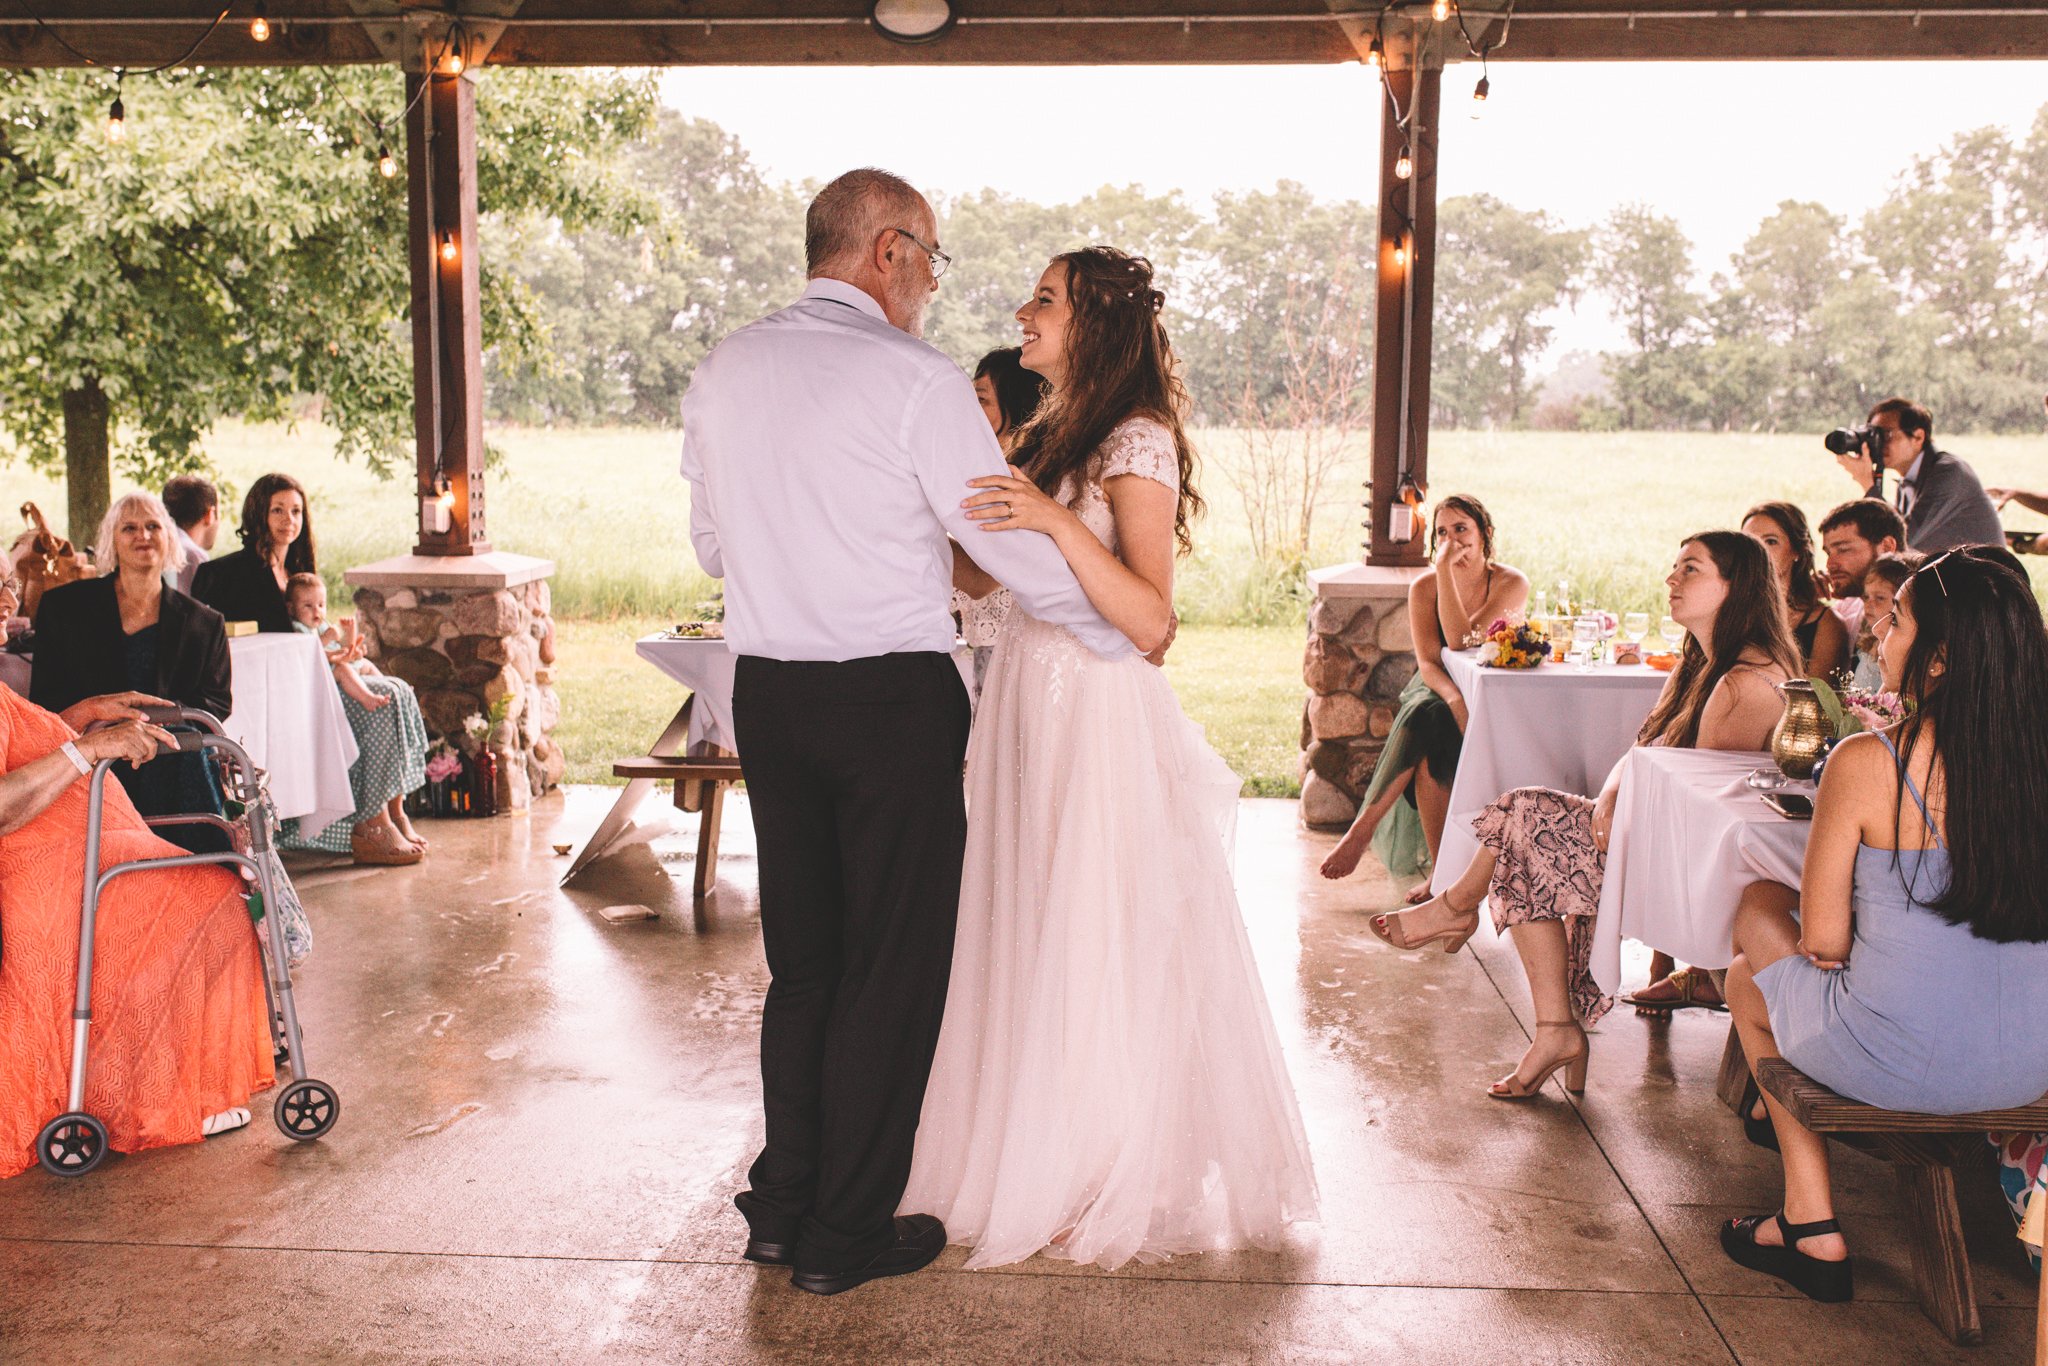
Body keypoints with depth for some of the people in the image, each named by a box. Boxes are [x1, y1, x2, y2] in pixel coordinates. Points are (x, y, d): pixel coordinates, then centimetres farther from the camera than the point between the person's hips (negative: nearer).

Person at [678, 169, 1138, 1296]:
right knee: (892, 966, 5)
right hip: (893, 696, -6)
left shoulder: (722, 373, 8)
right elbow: (1018, 548, -10)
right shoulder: (914, 380, -11)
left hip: (766, 690, 7)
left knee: (801, 956, 17)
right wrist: (1127, 636, 4)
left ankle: (782, 1204, 26)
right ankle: (846, 1234, 14)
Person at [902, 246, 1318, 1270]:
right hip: (1025, 701, 8)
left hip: (1097, 717, -8)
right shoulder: (1047, 436, 13)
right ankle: (1028, 1153, 30)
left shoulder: (1137, 442, -12)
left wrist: (1056, 522, -31)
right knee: (1028, 942, 14)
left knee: (1095, 949, 2)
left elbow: (1151, 618, -21)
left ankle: (1110, 1182, 19)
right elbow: (980, 569, 12)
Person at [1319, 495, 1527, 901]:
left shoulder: (1512, 584, -9)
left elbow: (1460, 641, -23)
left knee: (1426, 721, -35)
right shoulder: (1423, 587, -1)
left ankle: (1364, 828, -31)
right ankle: (1442, 877, -34)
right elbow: (1428, 663, -12)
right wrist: (1455, 700, -33)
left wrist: (1447, 570, -23)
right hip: (1435, 691, 2)